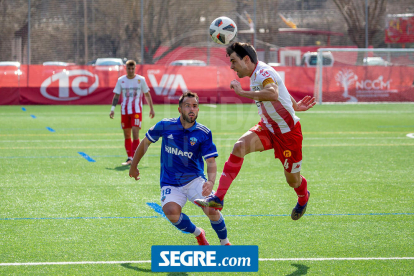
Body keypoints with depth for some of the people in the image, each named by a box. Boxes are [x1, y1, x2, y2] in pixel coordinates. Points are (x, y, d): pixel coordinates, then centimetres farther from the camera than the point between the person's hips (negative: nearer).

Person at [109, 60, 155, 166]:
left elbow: (147, 94, 9)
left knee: (135, 133, -15)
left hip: (137, 111, -3)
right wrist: (112, 109, -5)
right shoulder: (121, 80, 4)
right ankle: (129, 158, 13)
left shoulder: (141, 79, 0)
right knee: (127, 136, 6)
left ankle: (135, 158, -12)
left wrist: (151, 109, 9)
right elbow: (116, 95, 6)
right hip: (124, 111, 3)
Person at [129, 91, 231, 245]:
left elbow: (211, 162, -12)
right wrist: (134, 166, 20)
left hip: (195, 180, 0)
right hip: (170, 184, 1)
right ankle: (198, 234, 2)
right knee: (171, 211, -29)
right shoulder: (165, 126, -6)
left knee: (212, 211, -24)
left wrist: (211, 181, -33)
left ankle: (225, 242, 7)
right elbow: (145, 142, 12)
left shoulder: (204, 133, -9)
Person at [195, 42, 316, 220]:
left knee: (293, 180, 8)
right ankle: (218, 198, -28)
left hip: (288, 132, -8)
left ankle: (303, 198, 47)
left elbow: (273, 94, -46)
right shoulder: (255, 75, 5)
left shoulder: (263, 73, -24)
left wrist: (242, 93, -43)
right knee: (240, 146, -22)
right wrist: (295, 105, 30)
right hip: (267, 127, 8)